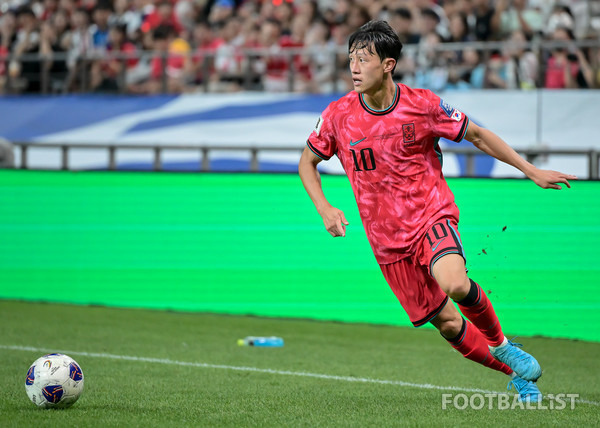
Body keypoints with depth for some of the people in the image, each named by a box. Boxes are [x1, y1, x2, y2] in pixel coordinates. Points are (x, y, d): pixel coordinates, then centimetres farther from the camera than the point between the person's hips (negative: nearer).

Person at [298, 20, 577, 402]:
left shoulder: (422, 105, -10)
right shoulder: (338, 116, -7)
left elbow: (477, 136, 4)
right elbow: (308, 162, 9)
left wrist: (532, 171, 3)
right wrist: (324, 208, -7)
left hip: (433, 215, -2)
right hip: (387, 238, 2)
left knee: (454, 284, -32)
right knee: (447, 323, 1)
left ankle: (500, 343, -2)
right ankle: (516, 374, 22)